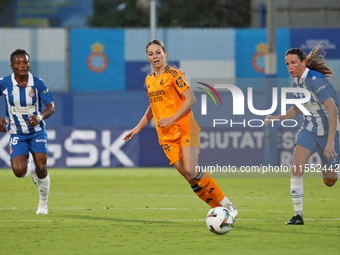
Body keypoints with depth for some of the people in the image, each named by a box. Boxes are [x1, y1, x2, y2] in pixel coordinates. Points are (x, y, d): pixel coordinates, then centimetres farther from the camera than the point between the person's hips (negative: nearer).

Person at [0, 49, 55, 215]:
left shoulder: (38, 83, -12)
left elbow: (51, 106, -11)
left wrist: (40, 117, -31)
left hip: (37, 132, 0)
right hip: (17, 134, 0)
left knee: (41, 169, -10)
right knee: (19, 171, -18)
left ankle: (43, 204, 17)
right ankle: (30, 168, 23)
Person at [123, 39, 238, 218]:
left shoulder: (173, 74, -4)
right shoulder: (149, 80, 16)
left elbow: (190, 99, -10)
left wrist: (172, 119, -18)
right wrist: (138, 127, 27)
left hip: (185, 128, -5)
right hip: (166, 136, 5)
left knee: (191, 170, -23)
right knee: (188, 177, -7)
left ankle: (226, 204, -12)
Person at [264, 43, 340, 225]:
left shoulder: (315, 80, -24)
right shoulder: (297, 82, 1)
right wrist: (278, 118, 5)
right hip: (309, 127, 6)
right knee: (296, 167, -16)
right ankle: (298, 215, -11)